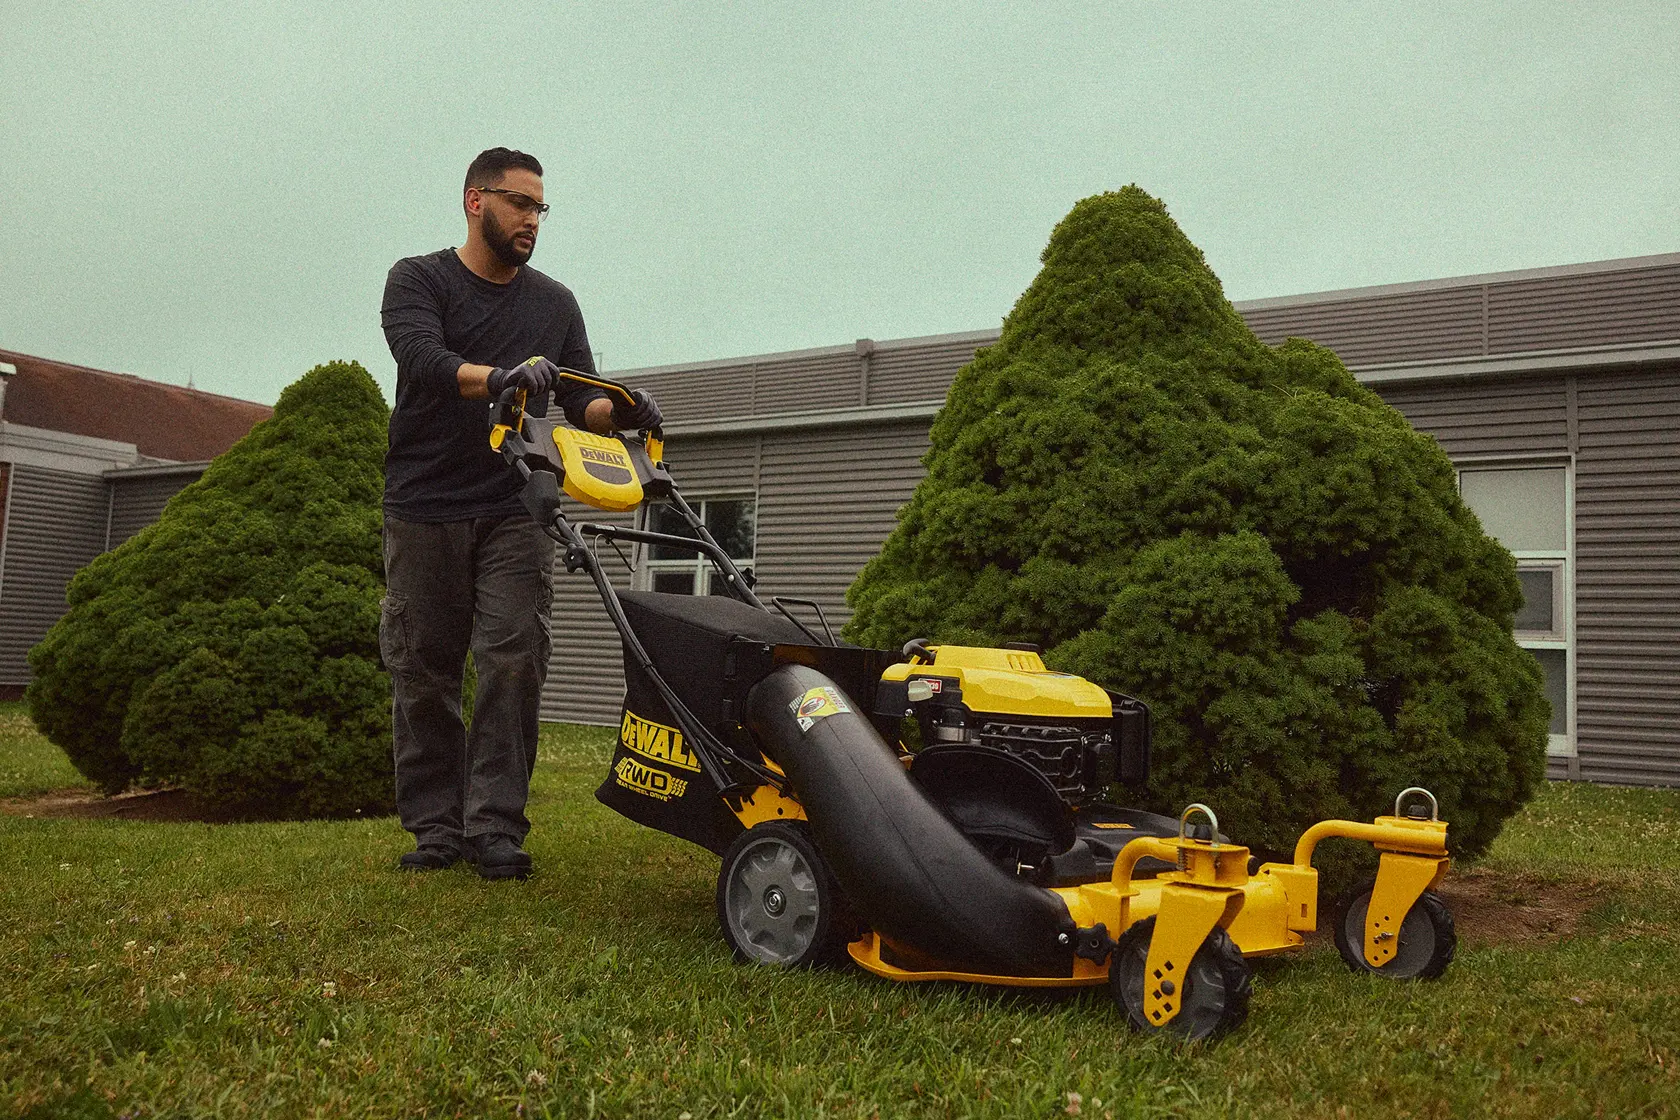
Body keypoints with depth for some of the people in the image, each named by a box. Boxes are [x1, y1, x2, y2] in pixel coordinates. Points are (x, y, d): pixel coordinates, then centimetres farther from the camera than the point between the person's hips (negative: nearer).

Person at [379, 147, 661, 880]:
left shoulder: (556, 304, 16)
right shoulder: (417, 281, 5)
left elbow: (582, 401, 9)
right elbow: (422, 360, -16)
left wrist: (622, 412, -15)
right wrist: (501, 378, -35)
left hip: (515, 511, 2)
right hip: (424, 508, -1)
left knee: (514, 662, -9)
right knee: (422, 670, 1)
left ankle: (496, 827, -4)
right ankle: (434, 826, 10)